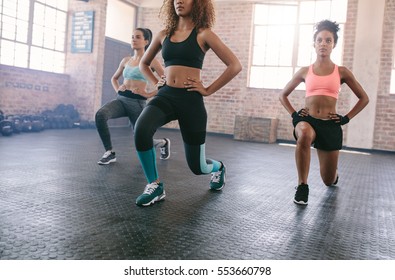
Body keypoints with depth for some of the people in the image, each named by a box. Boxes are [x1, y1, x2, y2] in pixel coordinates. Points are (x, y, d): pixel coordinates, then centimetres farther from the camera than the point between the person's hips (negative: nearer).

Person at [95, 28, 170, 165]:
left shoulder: (150, 60, -2)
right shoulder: (126, 60, 14)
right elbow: (114, 78, 30)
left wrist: (149, 94, -11)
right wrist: (117, 89, 11)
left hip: (137, 102, -4)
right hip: (121, 99, 4)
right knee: (100, 114, -26)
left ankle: (163, 143, 39)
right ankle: (110, 153, -14)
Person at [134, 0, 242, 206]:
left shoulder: (203, 34, -1)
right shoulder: (164, 34, 12)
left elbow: (235, 65, -5)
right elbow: (144, 63, 27)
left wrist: (208, 90, -6)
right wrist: (157, 83, 11)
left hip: (190, 100, -3)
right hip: (165, 96, 4)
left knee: (196, 165, 4)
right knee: (141, 129, -30)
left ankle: (218, 167, 43)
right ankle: (155, 186, -9)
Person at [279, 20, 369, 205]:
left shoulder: (341, 72, 3)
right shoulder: (305, 71, 4)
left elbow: (364, 98, 12)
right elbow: (283, 95, 16)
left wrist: (346, 118, 2)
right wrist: (293, 114, 2)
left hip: (330, 125, 1)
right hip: (307, 120, 0)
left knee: (329, 180, 9)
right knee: (304, 134, -42)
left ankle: (334, 176, 52)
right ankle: (302, 186, -26)